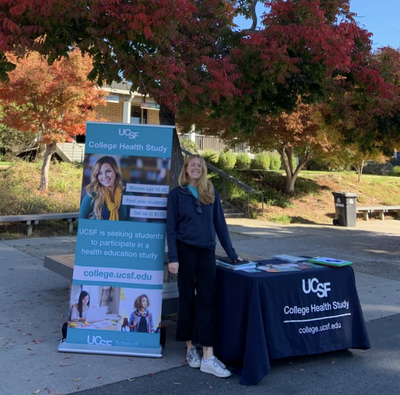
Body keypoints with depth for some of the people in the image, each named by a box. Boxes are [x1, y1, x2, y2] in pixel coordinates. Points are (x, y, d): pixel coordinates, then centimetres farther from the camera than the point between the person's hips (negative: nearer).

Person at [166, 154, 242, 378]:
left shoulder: (211, 192, 9)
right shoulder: (177, 194, 2)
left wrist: (231, 253, 7)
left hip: (207, 251, 2)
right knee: (188, 298, 6)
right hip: (185, 250, -2)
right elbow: (171, 227, -1)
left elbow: (220, 223, 10)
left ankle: (208, 357, -3)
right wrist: (172, 257, -10)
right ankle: (191, 348, 20)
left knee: (207, 300, -3)